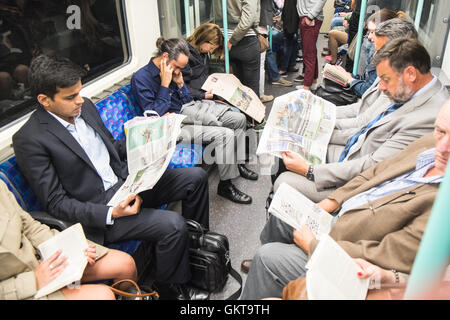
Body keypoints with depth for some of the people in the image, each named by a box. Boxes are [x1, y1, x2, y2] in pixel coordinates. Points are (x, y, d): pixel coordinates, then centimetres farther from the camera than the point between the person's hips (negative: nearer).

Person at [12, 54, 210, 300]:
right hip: (96, 210, -7)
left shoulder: (84, 107, 5)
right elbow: (55, 203, -14)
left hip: (126, 181, 8)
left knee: (196, 177, 0)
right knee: (173, 224, -26)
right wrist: (111, 213, -25)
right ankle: (171, 288, 4)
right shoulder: (29, 140, -16)